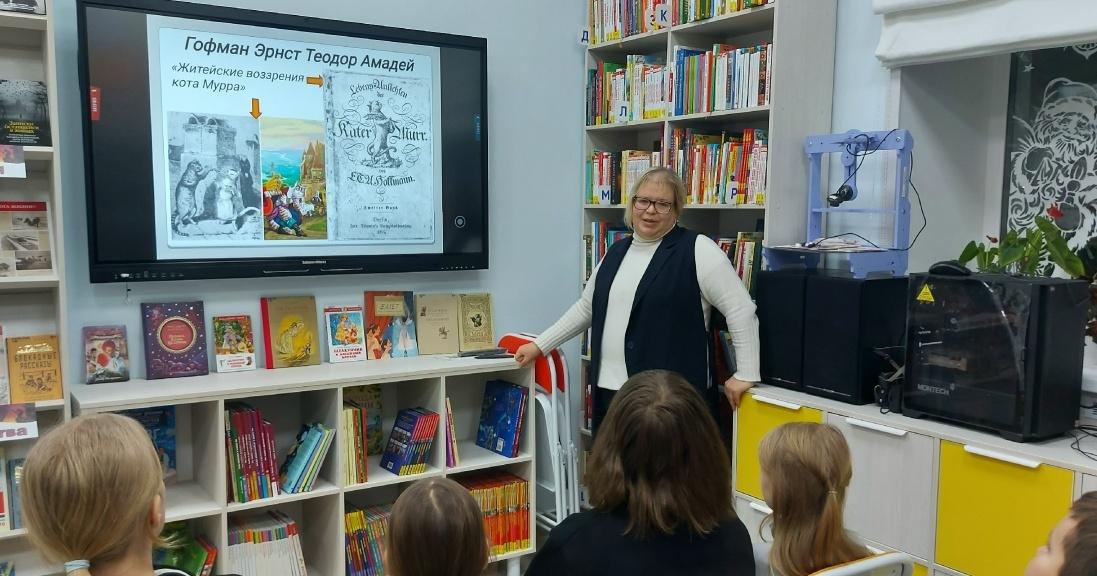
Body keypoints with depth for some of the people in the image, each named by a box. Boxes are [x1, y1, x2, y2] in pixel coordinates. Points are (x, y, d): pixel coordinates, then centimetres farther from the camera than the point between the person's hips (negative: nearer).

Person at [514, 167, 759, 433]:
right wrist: (540, 345, 20)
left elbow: (741, 311, -9)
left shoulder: (697, 250, -7)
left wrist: (746, 375, -11)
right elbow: (586, 308, 22)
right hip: (610, 390, 6)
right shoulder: (617, 251, 14)